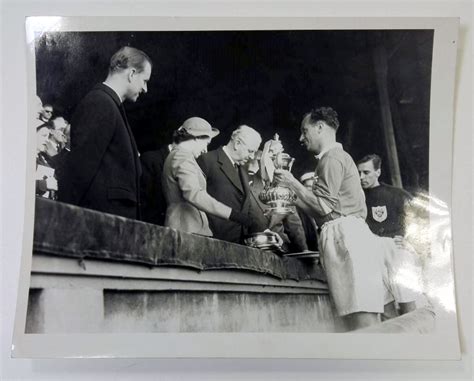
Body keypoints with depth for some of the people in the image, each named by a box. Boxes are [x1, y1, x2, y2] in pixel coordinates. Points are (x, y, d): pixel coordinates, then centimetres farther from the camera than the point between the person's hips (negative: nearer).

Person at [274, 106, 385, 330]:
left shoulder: (332, 158, -2)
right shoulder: (338, 157, 27)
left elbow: (324, 206, -11)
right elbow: (326, 211, 22)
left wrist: (293, 183, -2)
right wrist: (293, 198, 23)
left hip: (344, 235, -10)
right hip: (349, 234, 10)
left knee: (360, 317, -14)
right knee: (368, 316, 3)